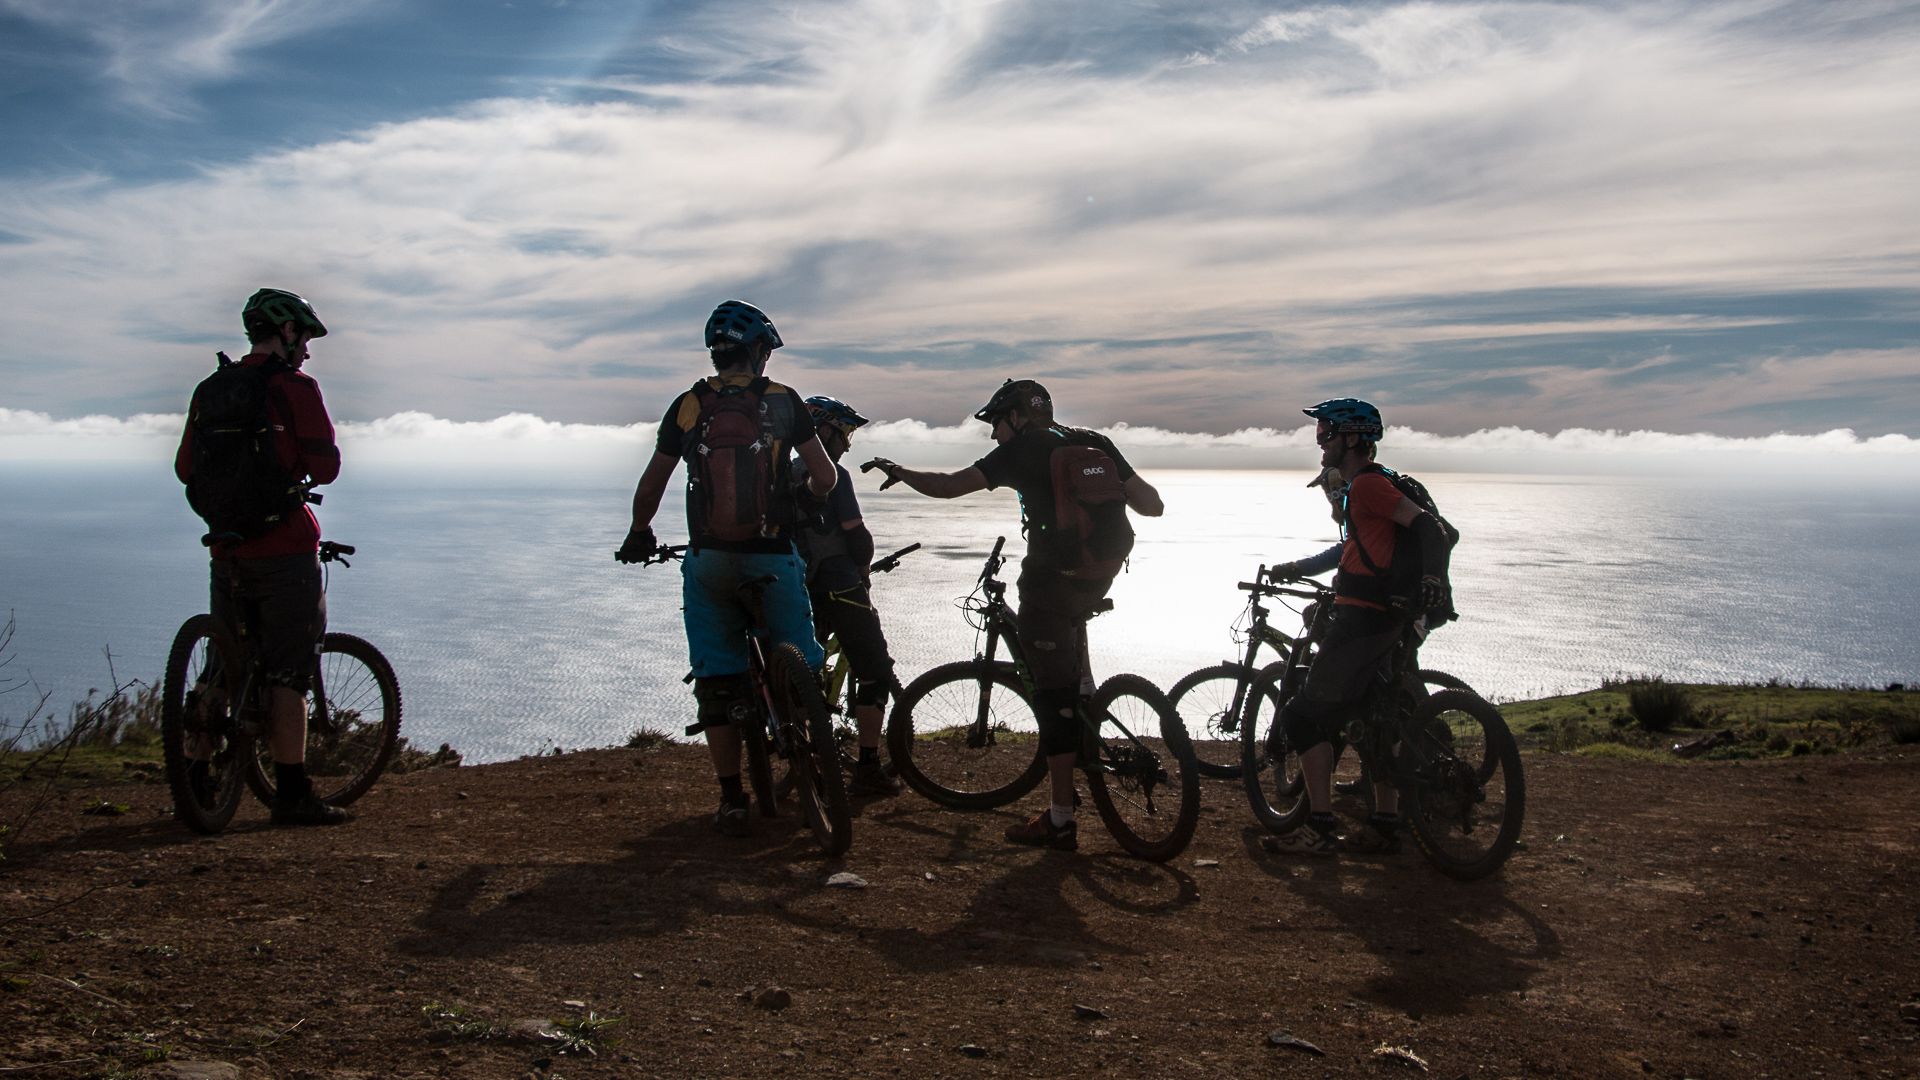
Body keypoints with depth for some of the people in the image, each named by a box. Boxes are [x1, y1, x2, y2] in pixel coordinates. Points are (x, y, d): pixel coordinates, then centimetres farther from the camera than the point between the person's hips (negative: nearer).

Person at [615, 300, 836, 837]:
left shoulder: (687, 405, 3)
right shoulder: (782, 400, 0)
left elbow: (651, 486, 9)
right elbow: (825, 477, 2)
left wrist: (639, 533, 27)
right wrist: (805, 504, 25)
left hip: (708, 564, 1)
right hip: (773, 560, -1)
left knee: (717, 683, 8)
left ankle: (732, 802, 8)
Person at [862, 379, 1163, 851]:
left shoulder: (1023, 448, -3)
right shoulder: (1096, 444, 12)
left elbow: (948, 486, -5)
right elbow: (1151, 505, 6)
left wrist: (899, 472, 12)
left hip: (1051, 578, -6)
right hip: (1098, 576, 6)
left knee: (1054, 696, -1)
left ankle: (1061, 821, 2)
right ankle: (1085, 690, 30)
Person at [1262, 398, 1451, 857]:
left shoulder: (1367, 484, -13)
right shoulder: (1363, 485, 19)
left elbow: (1427, 525, -23)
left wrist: (1433, 577, -37)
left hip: (1362, 619, -11)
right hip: (1377, 618, 11)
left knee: (1306, 716, -8)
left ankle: (1320, 827, -7)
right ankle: (1385, 824, 20)